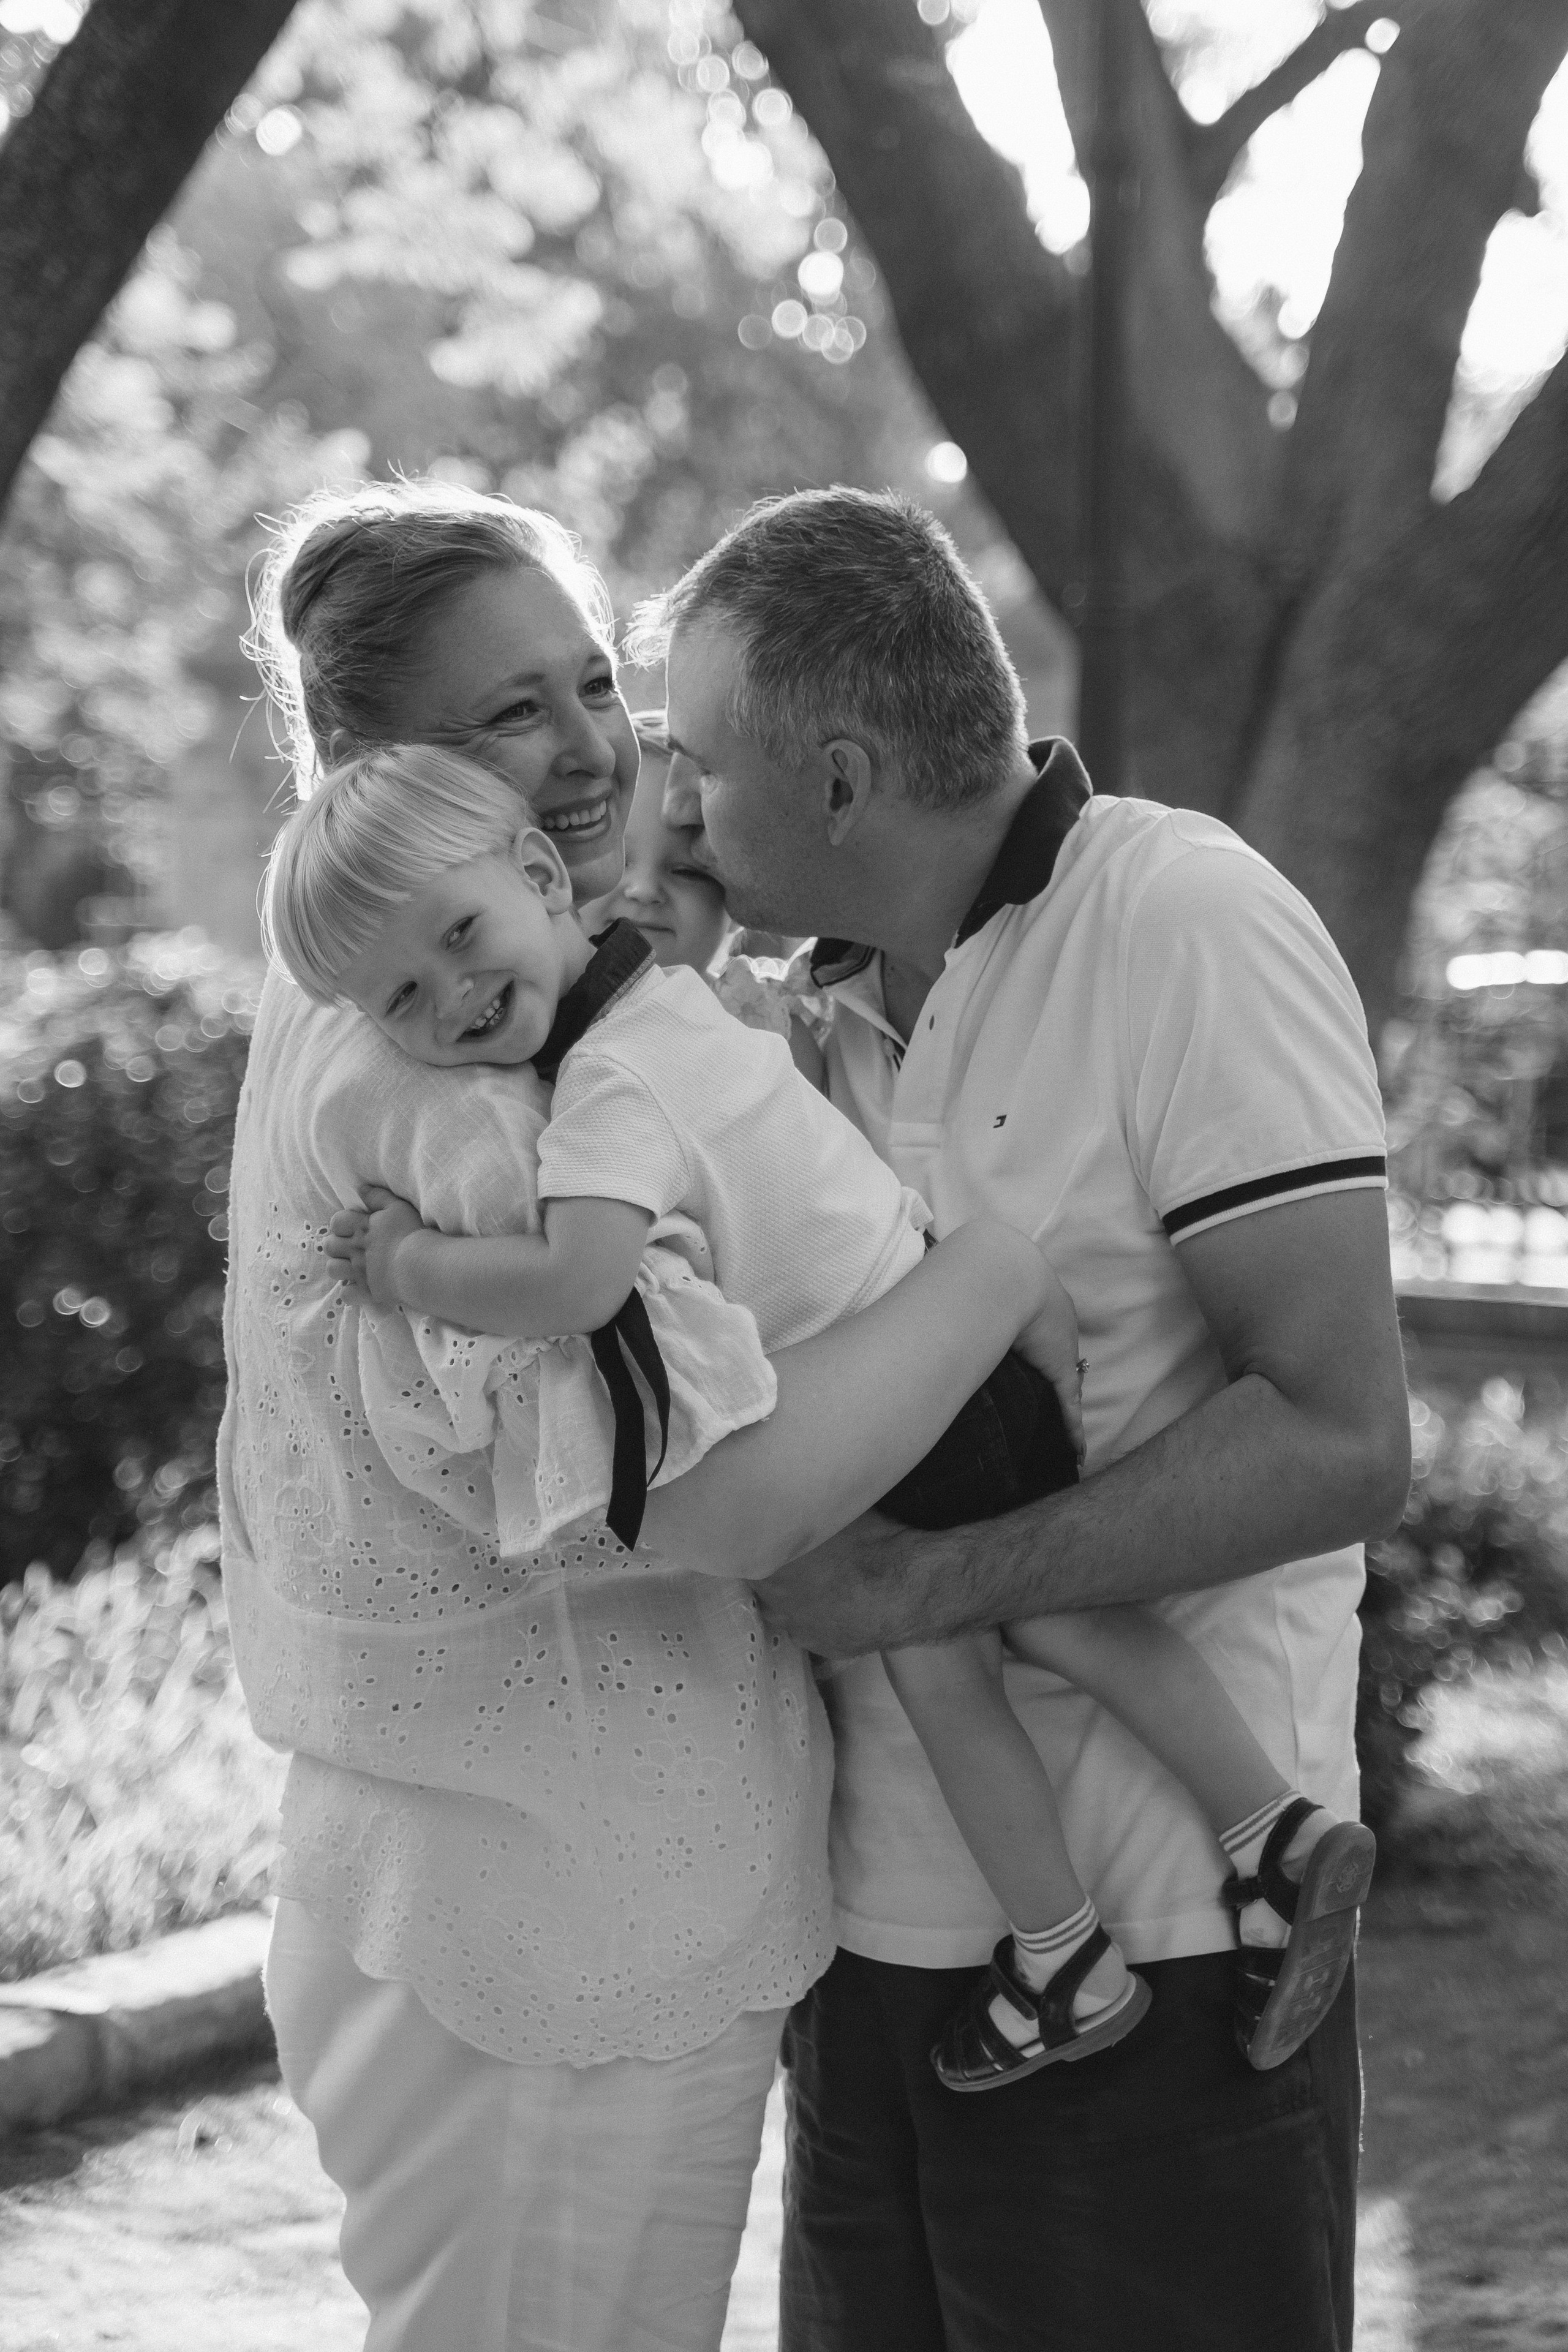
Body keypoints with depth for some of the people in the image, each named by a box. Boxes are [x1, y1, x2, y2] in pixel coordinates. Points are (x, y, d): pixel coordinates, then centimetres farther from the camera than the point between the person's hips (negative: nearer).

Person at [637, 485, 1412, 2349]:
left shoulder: (1190, 925, -13)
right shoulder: (841, 1008, 9)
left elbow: (1338, 1442, -19)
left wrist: (926, 1583, -20)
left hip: (1149, 1935, -7)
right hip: (886, 1915, 7)